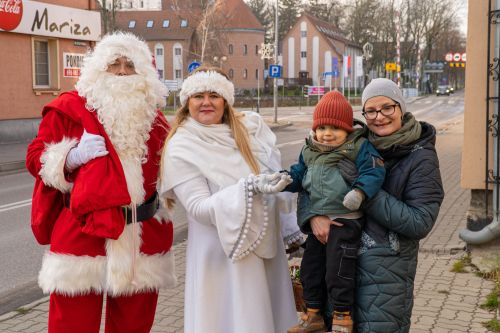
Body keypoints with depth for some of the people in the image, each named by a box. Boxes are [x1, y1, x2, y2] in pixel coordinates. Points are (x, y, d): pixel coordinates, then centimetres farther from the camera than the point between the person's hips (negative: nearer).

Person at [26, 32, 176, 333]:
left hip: (143, 238, 4)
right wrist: (72, 156, -14)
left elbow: (166, 169, 27)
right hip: (81, 235, -3)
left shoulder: (154, 116, 13)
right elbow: (36, 158, 2)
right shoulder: (69, 108, 0)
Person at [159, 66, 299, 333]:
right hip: (223, 255, -4)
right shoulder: (180, 148, -10)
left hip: (266, 246, 5)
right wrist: (249, 187, -28)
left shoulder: (250, 126, 3)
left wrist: (290, 227, 12)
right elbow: (199, 208, -16)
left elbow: (277, 175, 11)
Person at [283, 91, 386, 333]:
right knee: (310, 269, 15)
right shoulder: (309, 151, 8)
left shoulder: (359, 147, -10)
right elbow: (299, 176, 14)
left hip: (345, 221, -7)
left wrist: (359, 191, -35)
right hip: (317, 221, 7)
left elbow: (373, 172, -18)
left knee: (338, 272, -3)